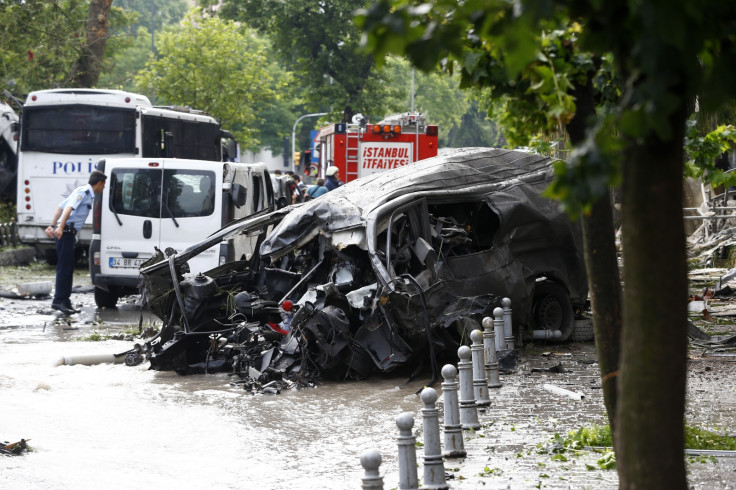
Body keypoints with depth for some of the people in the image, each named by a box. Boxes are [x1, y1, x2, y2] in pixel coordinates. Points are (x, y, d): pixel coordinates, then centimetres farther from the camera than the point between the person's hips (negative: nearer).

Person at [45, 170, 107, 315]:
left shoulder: (88, 194, 20)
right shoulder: (83, 192, -9)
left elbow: (60, 207, 24)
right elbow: (69, 208, -23)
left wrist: (53, 226, 21)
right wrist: (60, 228, -33)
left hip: (67, 233, 10)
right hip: (66, 232, -10)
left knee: (68, 268, 11)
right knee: (64, 267, -11)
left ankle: (65, 302, 15)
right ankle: (59, 301, -12)